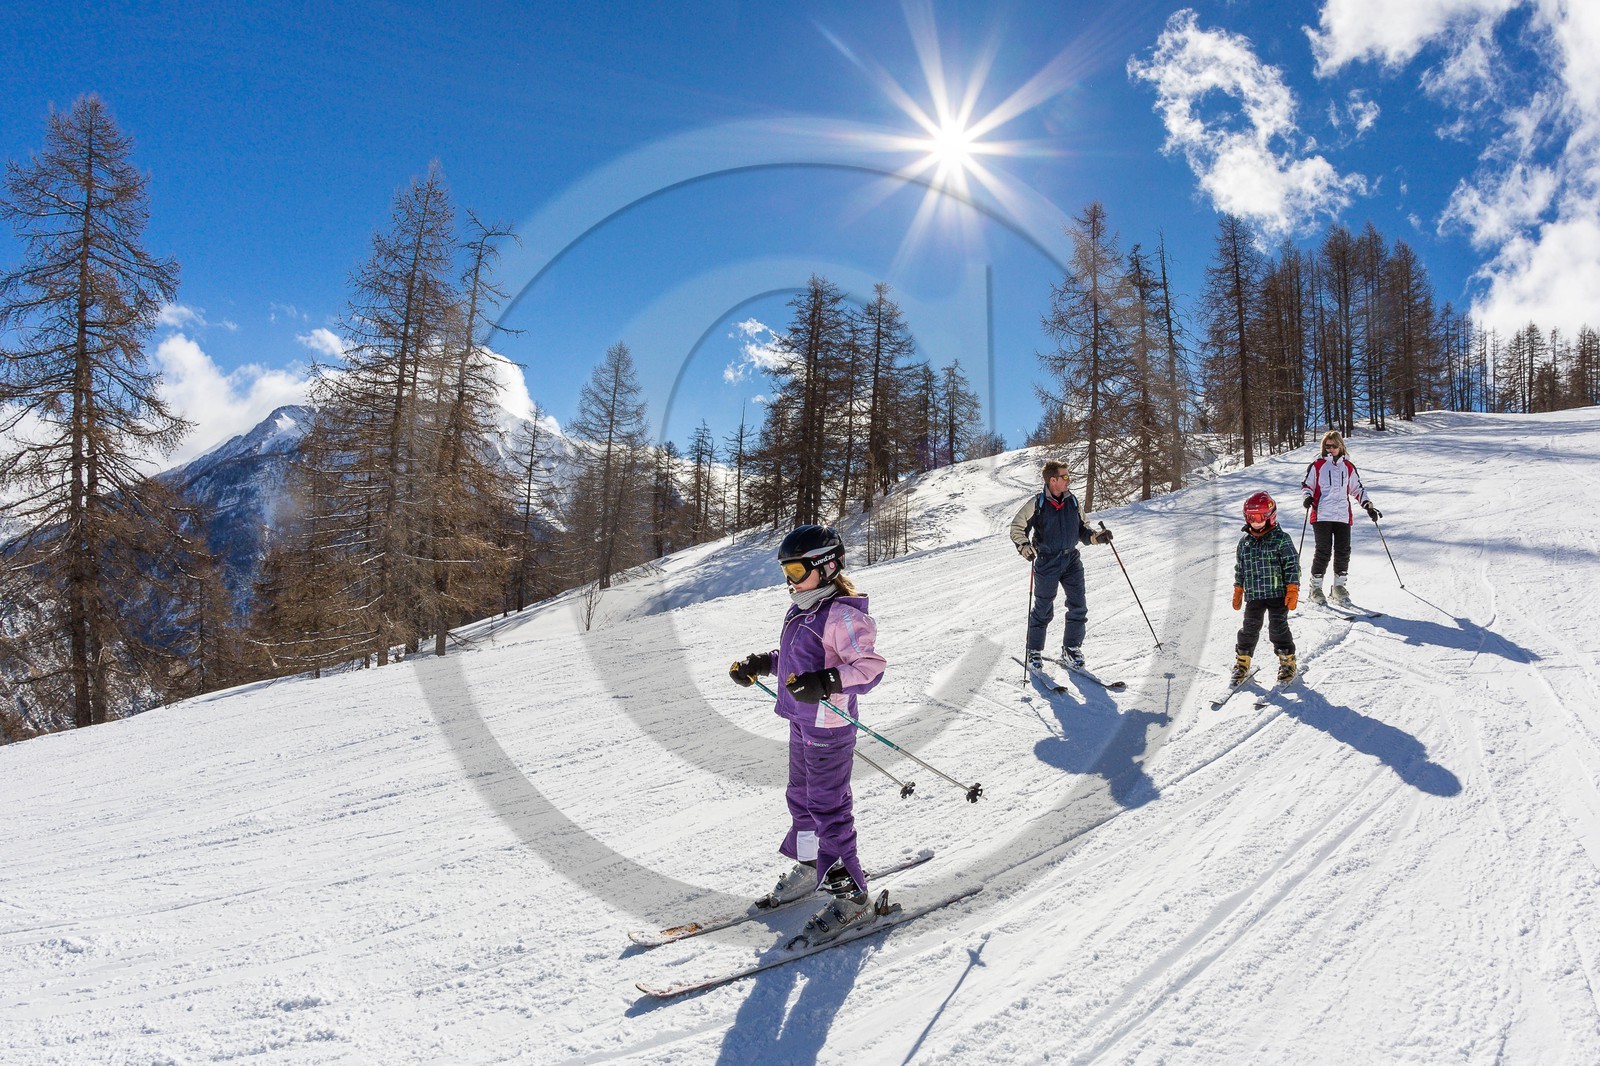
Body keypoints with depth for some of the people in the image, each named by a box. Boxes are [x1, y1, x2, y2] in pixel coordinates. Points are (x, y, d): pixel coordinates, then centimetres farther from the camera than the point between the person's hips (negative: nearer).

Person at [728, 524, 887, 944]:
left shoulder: (843, 614, -21)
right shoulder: (801, 608, 8)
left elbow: (869, 666, -25)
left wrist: (825, 682, -36)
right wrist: (759, 664, 11)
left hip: (828, 726, -10)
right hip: (801, 721, 10)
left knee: (828, 807, -3)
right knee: (801, 795, 21)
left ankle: (851, 895, 8)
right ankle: (809, 866, 40)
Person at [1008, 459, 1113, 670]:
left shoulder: (1072, 501, 6)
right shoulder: (1037, 503, -7)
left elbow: (1082, 529, 15)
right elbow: (1017, 527, 0)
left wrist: (1096, 537, -4)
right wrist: (1024, 546, -17)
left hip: (1072, 560, 4)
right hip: (1047, 562, -4)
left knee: (1079, 606, 1)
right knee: (1043, 609, 2)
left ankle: (1071, 648, 18)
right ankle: (1034, 651, 18)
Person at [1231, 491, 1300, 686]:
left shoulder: (1281, 539, -4)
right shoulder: (1244, 542, 9)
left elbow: (1292, 565, -5)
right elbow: (1240, 569, 16)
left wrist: (1292, 590, -11)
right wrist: (1237, 592, 16)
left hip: (1277, 593, -3)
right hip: (1253, 595, 4)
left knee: (1278, 627, -2)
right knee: (1250, 628, 4)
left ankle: (1288, 662, 14)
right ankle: (1242, 662, 17)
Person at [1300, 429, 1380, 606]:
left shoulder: (1348, 467, 16)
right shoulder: (1317, 465, 6)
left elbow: (1357, 488, 23)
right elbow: (1306, 484, 9)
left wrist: (1368, 505, 14)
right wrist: (1308, 497, -11)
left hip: (1343, 516, 3)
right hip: (1322, 515, -3)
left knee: (1343, 552, 0)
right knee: (1323, 551, -7)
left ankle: (1339, 587, 12)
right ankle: (1316, 588, 4)